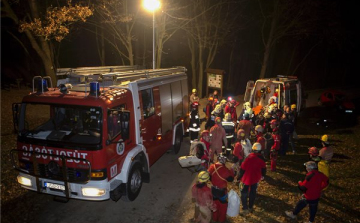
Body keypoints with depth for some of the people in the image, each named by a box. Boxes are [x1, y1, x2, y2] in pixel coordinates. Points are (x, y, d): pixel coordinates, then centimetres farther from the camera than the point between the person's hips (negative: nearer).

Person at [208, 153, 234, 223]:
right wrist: (232, 171, -5)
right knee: (223, 204, 20)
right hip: (222, 191, -5)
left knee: (215, 203, 25)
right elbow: (230, 179, -15)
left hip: (214, 189, 5)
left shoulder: (212, 166, -14)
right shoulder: (225, 170, -30)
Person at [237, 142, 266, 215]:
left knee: (244, 193, 8)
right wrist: (262, 175, 24)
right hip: (256, 179, 5)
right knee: (253, 193, 20)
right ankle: (250, 207, 32)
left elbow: (243, 168, -20)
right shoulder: (262, 158, -8)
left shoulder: (249, 157, -25)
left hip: (247, 178, -5)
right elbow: (263, 168, 6)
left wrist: (239, 177, -8)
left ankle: (245, 209, 4)